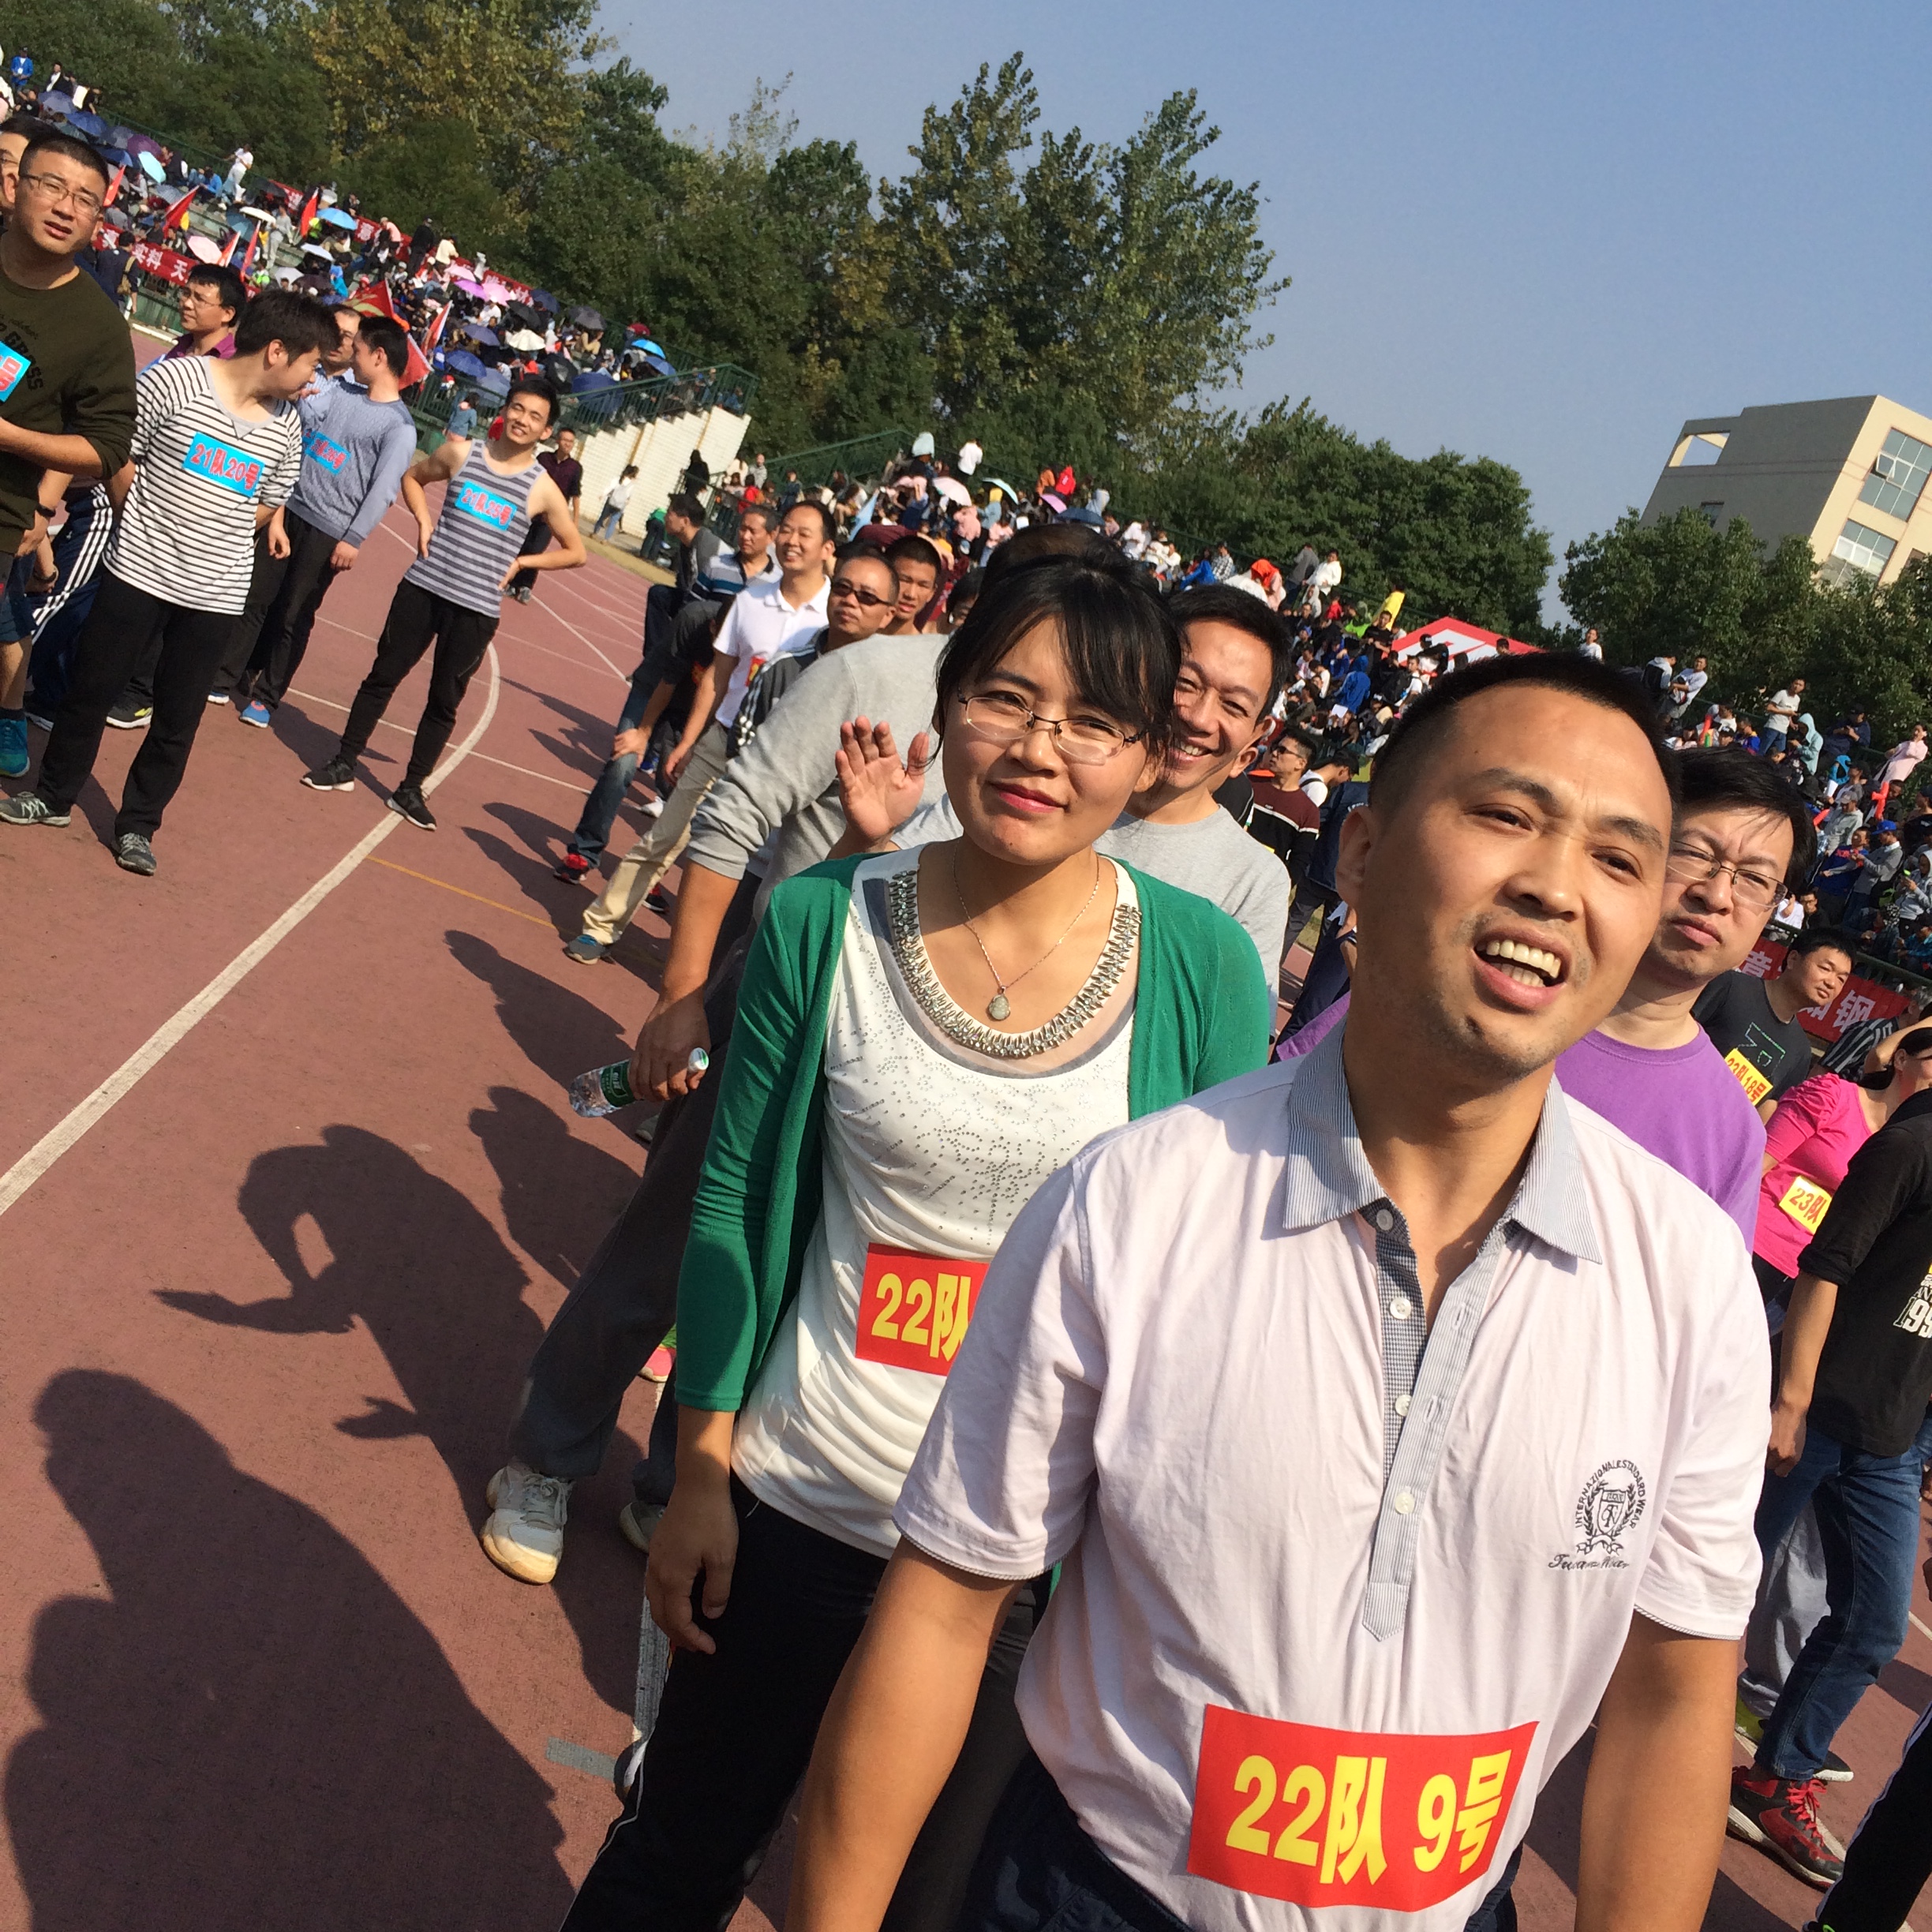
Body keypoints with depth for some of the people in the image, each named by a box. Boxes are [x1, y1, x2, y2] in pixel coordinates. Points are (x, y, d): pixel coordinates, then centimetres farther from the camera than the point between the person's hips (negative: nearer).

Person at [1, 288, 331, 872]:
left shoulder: (286, 426, 1)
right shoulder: (174, 380, -11)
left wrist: (212, 532, 4)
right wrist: (148, 523, 2)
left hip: (216, 595, 3)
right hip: (138, 571, -2)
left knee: (178, 719, 8)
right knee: (90, 691, 11)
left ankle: (137, 824, 24)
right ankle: (53, 795, 31)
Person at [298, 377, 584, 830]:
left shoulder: (542, 489, -3)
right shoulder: (461, 453, 2)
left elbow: (575, 552, 7)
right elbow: (413, 476, 21)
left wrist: (520, 562, -1)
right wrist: (423, 520, 4)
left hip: (477, 609, -1)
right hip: (423, 586, 1)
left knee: (444, 702, 6)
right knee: (384, 675, 8)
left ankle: (411, 789, 18)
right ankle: (344, 763, 20)